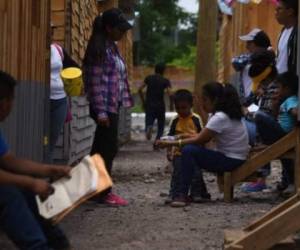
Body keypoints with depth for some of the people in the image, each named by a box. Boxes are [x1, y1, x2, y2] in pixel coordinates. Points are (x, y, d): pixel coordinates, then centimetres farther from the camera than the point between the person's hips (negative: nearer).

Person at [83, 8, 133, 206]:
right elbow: (96, 81, -18)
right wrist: (101, 111, -21)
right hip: (105, 106, -9)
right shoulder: (99, 48, -14)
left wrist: (124, 100, 17)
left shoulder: (112, 47, 14)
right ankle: (104, 192, 2)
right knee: (109, 148, -5)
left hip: (114, 105, 9)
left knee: (101, 147, 12)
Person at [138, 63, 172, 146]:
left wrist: (143, 101, 10)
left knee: (149, 122, 4)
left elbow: (140, 89, -1)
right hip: (160, 106, -1)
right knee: (161, 125, 14)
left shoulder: (149, 78, 5)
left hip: (149, 105, 1)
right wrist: (171, 104, 0)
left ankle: (149, 127, -31)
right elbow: (170, 94, -15)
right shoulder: (165, 81, -4)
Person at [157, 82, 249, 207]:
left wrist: (171, 143, -15)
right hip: (227, 156, 10)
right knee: (191, 150, 12)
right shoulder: (226, 113, 9)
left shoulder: (220, 118, -21)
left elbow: (199, 140, -19)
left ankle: (183, 195, -18)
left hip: (232, 161, -10)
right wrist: (184, 137, -3)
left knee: (189, 151, -20)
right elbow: (204, 138, 8)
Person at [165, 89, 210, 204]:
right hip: (178, 152, 1)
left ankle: (196, 194, 11)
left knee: (196, 174, 2)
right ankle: (173, 194, 5)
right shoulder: (175, 121, 3)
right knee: (177, 174, 2)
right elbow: (170, 137, 9)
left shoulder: (196, 119, -2)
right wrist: (169, 151, 3)